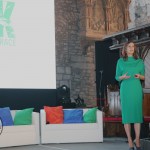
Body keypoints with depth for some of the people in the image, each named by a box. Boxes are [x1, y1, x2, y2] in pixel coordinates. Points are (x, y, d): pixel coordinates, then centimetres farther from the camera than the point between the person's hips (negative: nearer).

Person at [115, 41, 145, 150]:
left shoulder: (140, 61, 8)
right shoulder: (120, 61, 5)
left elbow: (144, 77, 12)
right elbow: (117, 77, 8)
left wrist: (140, 76, -11)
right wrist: (123, 77, -13)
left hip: (137, 89, 1)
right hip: (125, 89, -1)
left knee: (137, 113, -2)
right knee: (126, 114, -4)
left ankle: (137, 140, 4)